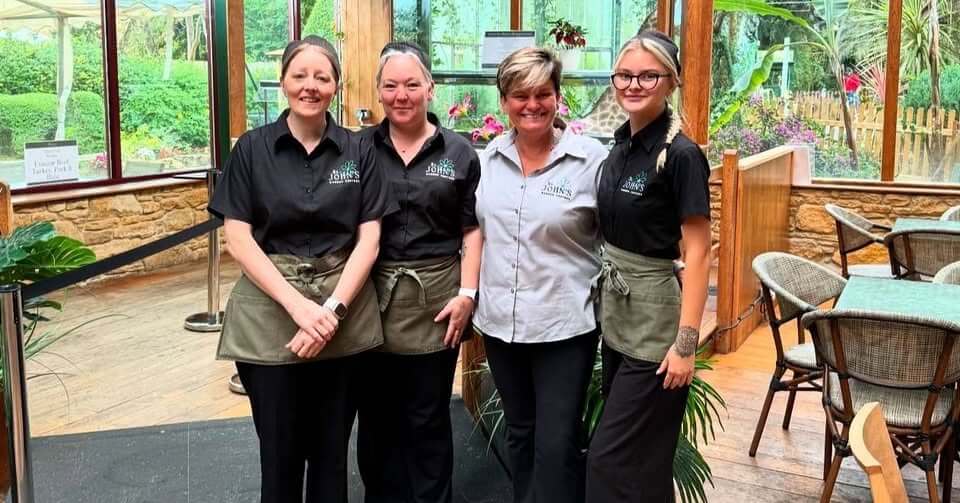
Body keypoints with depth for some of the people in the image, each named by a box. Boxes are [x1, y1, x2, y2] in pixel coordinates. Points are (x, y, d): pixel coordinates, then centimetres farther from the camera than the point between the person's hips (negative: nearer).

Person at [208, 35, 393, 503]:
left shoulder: (358, 152, 3)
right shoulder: (252, 149, 0)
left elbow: (369, 238, -1)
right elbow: (238, 239, -5)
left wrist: (334, 308, -14)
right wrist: (297, 305, -16)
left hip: (345, 315, 1)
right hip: (270, 313, -1)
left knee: (331, 447, 12)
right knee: (280, 448, 10)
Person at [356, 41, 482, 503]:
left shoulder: (458, 152, 2)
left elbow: (472, 230, 2)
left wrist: (467, 293, -6)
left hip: (435, 299, -1)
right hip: (371, 296, 1)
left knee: (428, 418, 10)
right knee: (376, 415, 12)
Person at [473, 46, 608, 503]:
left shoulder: (591, 158, -9)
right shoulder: (489, 158, 5)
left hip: (565, 324, -5)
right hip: (500, 320, 5)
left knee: (557, 444, -1)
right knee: (519, 434, 19)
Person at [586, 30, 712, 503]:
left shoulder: (681, 154, -16)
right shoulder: (621, 144, 7)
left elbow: (698, 253, -17)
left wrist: (686, 341, -21)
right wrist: (604, 301, 14)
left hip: (654, 320, -8)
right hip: (615, 313, 8)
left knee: (614, 460, -1)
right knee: (639, 455, 19)